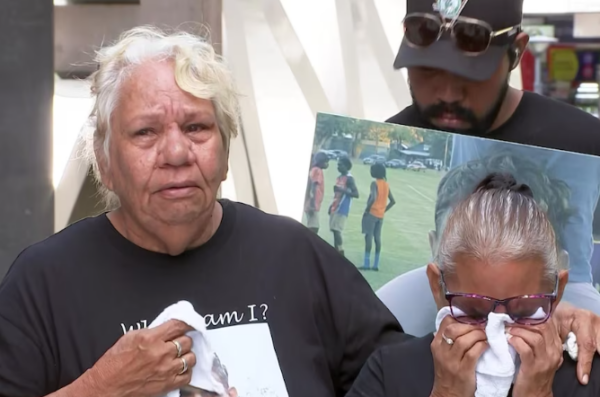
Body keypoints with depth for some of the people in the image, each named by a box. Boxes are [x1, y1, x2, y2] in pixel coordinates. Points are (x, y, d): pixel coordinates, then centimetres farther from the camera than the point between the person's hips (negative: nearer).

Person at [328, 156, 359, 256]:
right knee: (334, 231, 6)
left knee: (337, 231, -15)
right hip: (335, 208, 9)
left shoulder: (349, 178, -10)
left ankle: (341, 256, -15)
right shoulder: (339, 178, 17)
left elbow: (356, 194, -18)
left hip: (342, 209, -9)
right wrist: (331, 206, 21)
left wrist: (342, 190, -27)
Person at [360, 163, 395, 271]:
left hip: (372, 213, -7)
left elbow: (373, 198, -26)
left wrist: (367, 209, -15)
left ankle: (367, 263, -12)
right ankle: (376, 264, 8)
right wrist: (384, 210, 15)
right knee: (377, 238, 9)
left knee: (369, 237, -7)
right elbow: (392, 201, 14)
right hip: (380, 215, 7)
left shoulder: (374, 183, -12)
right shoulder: (386, 184, 11)